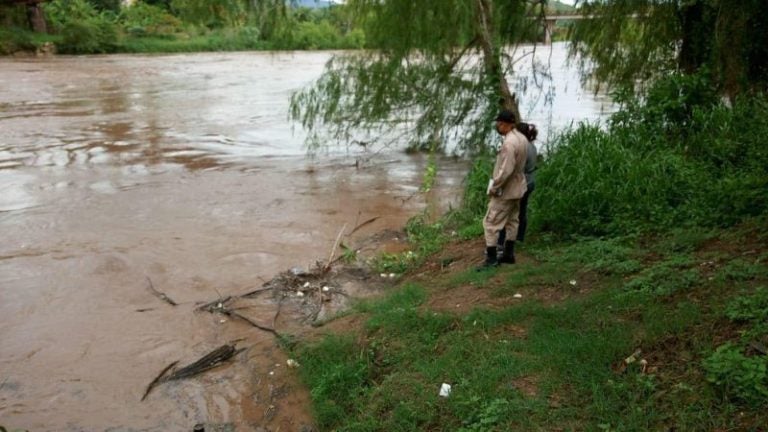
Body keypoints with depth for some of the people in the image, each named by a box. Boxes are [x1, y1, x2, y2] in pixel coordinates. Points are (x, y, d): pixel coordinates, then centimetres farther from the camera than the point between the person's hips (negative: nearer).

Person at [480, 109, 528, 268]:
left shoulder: (509, 143, -26)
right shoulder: (522, 138, 3)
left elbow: (505, 170, -28)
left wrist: (494, 187, -17)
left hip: (505, 190, -10)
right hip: (516, 188, 10)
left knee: (490, 223, -3)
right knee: (512, 221, 17)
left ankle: (491, 258, -1)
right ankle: (509, 254, 26)